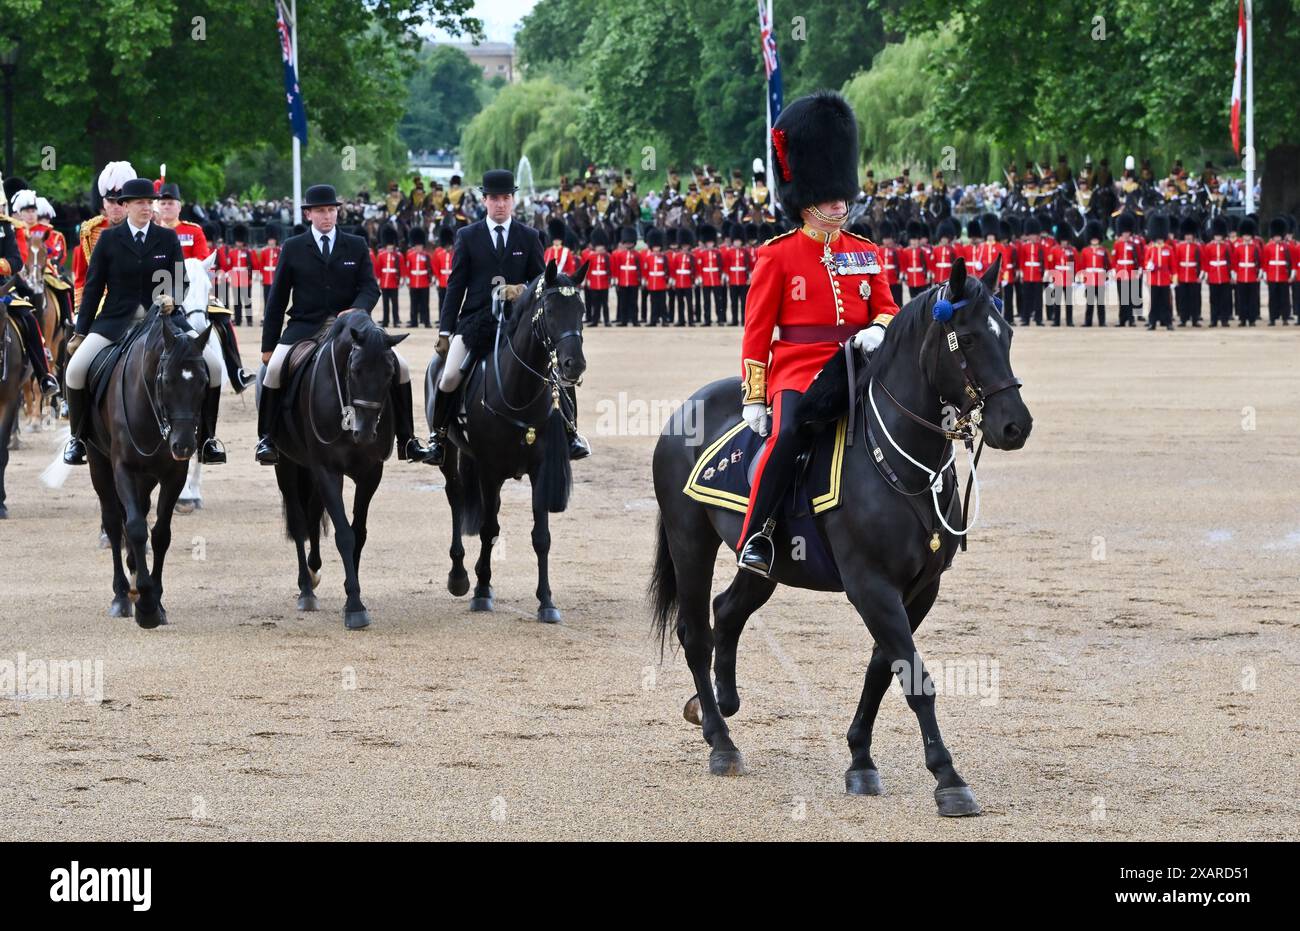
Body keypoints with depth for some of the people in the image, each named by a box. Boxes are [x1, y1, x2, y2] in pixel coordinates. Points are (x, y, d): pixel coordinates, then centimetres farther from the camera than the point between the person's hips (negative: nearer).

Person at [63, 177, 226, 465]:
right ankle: (78, 437, -1)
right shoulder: (109, 239, 1)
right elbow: (93, 287, 4)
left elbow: (180, 282, 5)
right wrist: (80, 331, 2)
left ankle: (207, 437, 1)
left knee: (212, 365, -13)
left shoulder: (168, 238, 5)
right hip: (115, 320, -1)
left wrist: (171, 301, -18)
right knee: (76, 369, -22)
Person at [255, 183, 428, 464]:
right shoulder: (293, 248, 5)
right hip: (304, 328, -1)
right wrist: (268, 344, 4)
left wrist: (358, 309, -23)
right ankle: (267, 438, -11)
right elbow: (277, 299, 6)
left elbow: (370, 287, 1)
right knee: (275, 368, -27)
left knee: (399, 365, -12)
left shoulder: (357, 246, 8)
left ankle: (406, 439, -1)